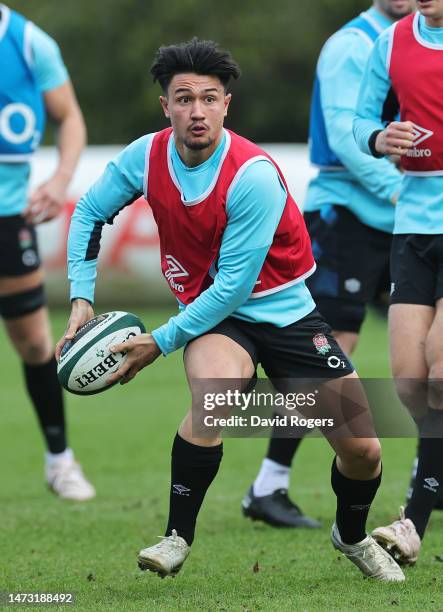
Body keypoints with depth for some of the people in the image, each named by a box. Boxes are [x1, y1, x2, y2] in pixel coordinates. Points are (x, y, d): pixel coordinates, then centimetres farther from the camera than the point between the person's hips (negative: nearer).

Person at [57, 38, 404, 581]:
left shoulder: (254, 175, -25)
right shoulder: (146, 157, -11)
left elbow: (235, 283, -24)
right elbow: (88, 214, 7)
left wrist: (161, 341, -22)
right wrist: (82, 297, -4)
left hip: (283, 309, -1)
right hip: (212, 313, 1)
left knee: (362, 450, -4)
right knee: (213, 395, -35)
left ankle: (352, 536, 30)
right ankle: (177, 538, -21)